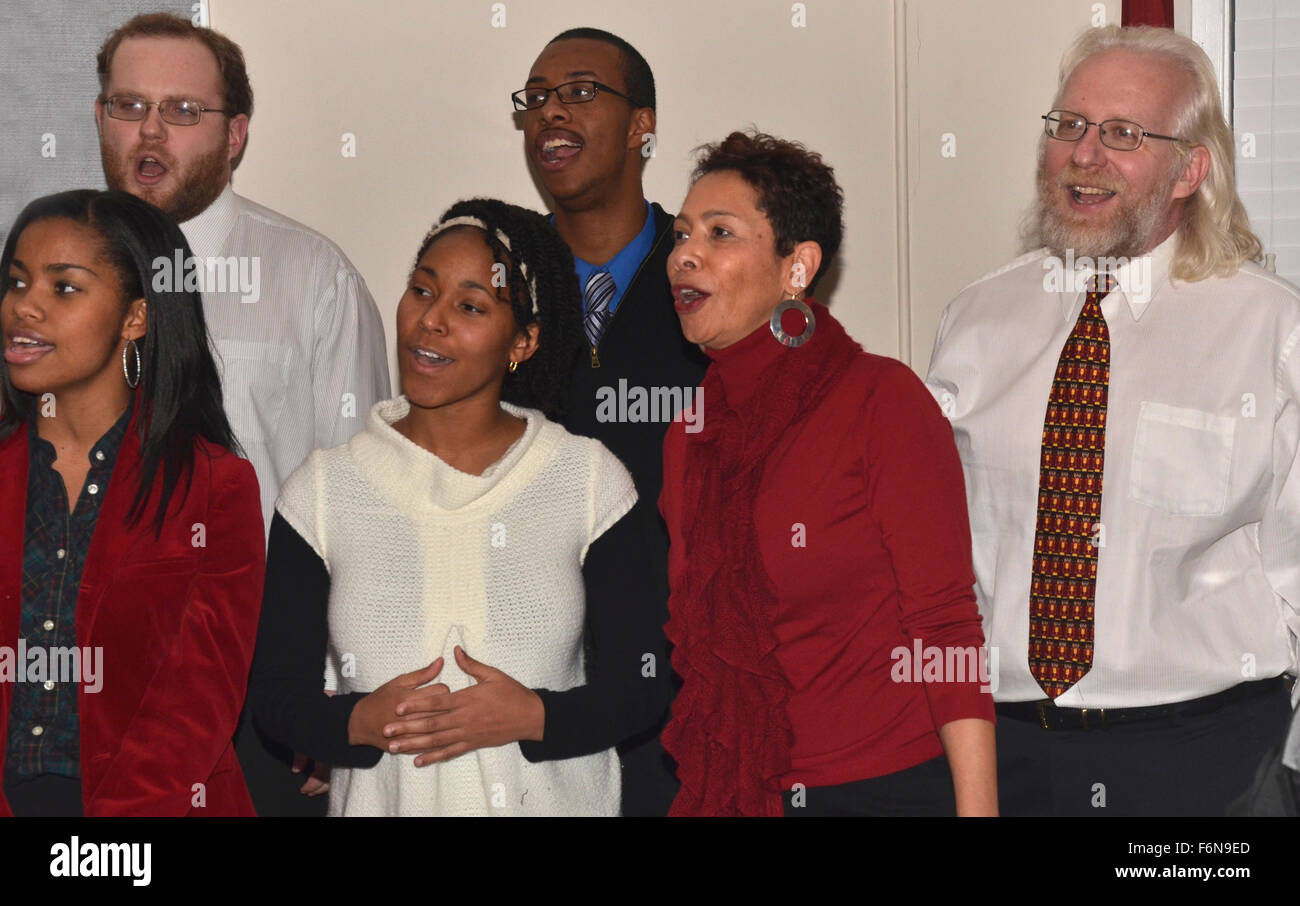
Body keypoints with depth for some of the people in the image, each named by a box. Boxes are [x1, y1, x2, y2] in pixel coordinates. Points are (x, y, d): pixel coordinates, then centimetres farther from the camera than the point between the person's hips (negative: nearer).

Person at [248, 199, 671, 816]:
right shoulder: (322, 490, -3)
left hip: (552, 798, 0)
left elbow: (641, 685, -4)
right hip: (382, 800, 0)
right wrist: (362, 721, -19)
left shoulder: (590, 480, -4)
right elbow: (275, 693, -1)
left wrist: (532, 716, -19)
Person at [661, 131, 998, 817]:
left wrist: (977, 808, -17)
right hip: (733, 792, 5)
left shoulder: (879, 397, -11)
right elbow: (696, 645, 11)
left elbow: (945, 627, -13)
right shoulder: (687, 438, 5)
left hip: (888, 785, -5)